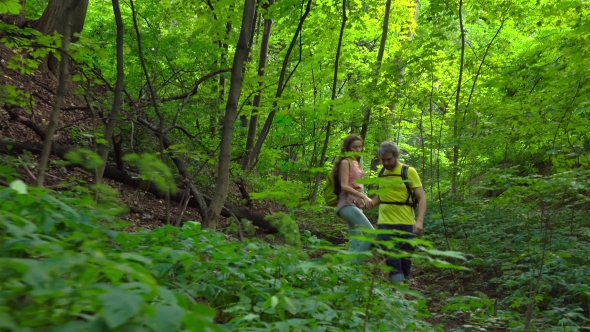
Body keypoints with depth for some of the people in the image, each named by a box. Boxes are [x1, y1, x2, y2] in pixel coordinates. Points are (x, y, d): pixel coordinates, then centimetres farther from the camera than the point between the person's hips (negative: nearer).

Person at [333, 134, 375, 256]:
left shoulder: (356, 163, 20)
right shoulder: (345, 162, -5)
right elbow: (344, 186, -15)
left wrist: (364, 199, 10)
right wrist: (364, 196, -23)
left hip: (355, 205, 9)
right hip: (348, 204, -9)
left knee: (356, 243, 6)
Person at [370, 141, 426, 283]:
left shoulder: (409, 171, -5)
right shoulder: (382, 173, 8)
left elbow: (421, 197, -7)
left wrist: (420, 220, -20)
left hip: (406, 223, -2)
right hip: (385, 223, 2)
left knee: (405, 258, 10)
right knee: (392, 258, -5)